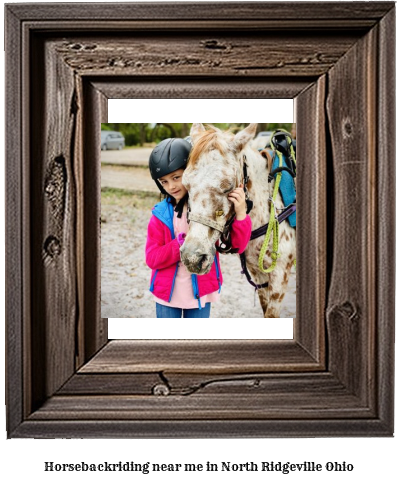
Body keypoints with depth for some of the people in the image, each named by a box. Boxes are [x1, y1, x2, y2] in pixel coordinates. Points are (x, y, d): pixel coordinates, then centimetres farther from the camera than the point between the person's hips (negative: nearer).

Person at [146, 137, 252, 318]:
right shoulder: (160, 213, -6)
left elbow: (237, 246, -13)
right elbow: (152, 258, -11)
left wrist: (240, 214, -30)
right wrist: (183, 242, -25)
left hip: (201, 293, -1)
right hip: (167, 294, 1)